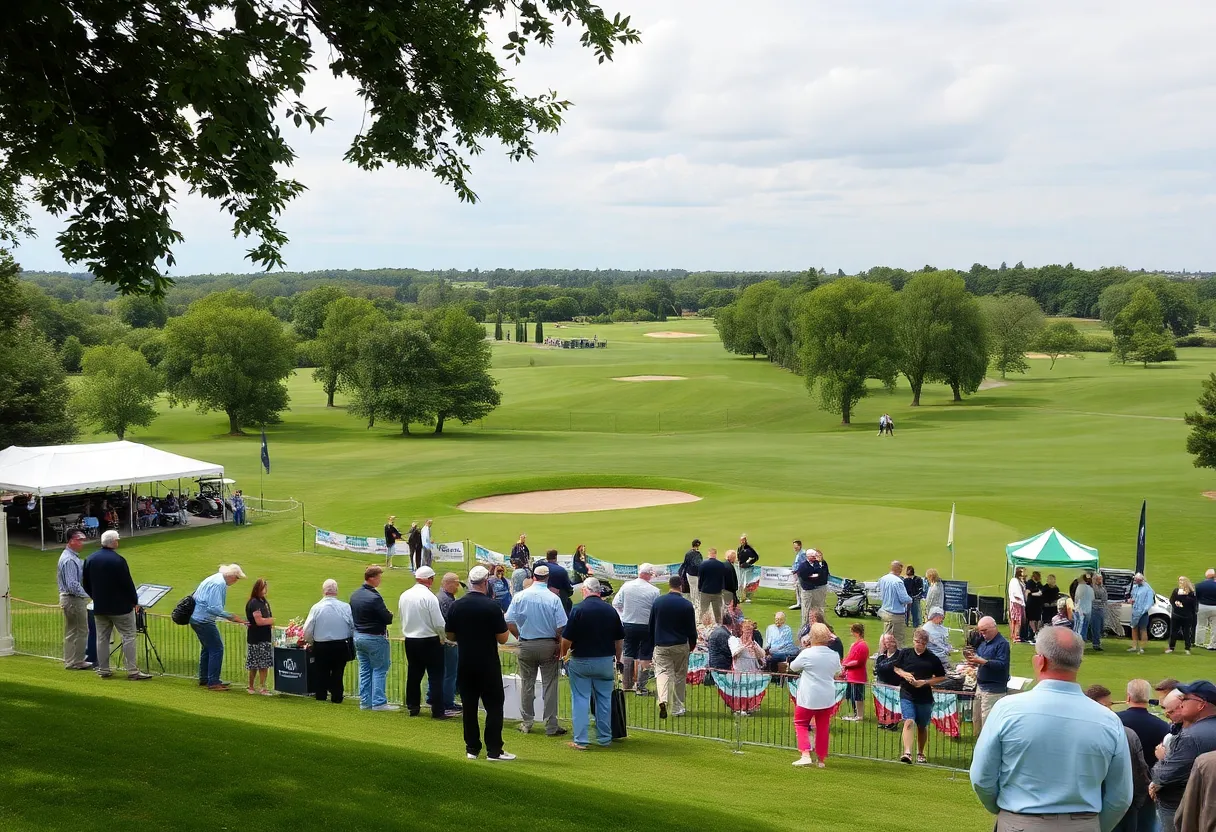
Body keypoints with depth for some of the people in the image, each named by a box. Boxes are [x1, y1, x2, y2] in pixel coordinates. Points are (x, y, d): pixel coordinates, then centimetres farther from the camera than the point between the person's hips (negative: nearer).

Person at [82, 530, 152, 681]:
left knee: (102, 638, 12)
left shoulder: (90, 559, 2)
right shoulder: (118, 560, -18)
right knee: (128, 637, 0)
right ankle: (132, 671, -2)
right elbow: (127, 583, -16)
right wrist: (135, 601, -3)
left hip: (99, 607, 6)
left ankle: (103, 670, 14)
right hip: (120, 606, -6)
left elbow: (85, 584, 9)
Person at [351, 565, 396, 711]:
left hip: (358, 636, 8)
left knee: (364, 670, 13)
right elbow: (388, 619, -18)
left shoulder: (354, 595, 5)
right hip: (375, 638, -8)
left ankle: (365, 702, 16)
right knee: (380, 670, 0)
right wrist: (390, 615, 3)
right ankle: (379, 702, 0)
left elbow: (353, 616, 12)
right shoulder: (374, 597, -21)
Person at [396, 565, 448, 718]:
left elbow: (402, 618, 12)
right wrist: (443, 638, 1)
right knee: (435, 677, 0)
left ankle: (413, 707, 20)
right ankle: (437, 711, 0)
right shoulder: (429, 597, -18)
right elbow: (439, 623, -16)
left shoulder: (404, 596, 2)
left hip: (410, 640, 6)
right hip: (430, 641, -6)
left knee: (413, 674, 15)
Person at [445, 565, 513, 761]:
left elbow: (449, 636, 6)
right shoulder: (492, 606, -14)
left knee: (469, 706, 11)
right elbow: (502, 638, -11)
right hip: (488, 665, -4)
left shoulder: (456, 605, -2)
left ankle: (472, 748, 14)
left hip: (465, 664, 4)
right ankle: (494, 751, 1)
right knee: (494, 706, 3)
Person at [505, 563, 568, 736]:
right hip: (548, 645, -2)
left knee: (526, 684, 12)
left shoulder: (520, 597, -3)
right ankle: (551, 725, 6)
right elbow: (561, 627, -11)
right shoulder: (554, 599, -9)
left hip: (526, 645, 2)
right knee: (549, 685, 4)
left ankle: (526, 723, 18)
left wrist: (520, 636, 11)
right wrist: (560, 645, 1)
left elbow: (509, 622, -3)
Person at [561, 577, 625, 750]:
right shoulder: (611, 611, 0)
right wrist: (618, 659, 21)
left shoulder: (578, 610, -13)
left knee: (580, 700, 3)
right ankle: (605, 738, 19)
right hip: (605, 661, 3)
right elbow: (620, 639, 8)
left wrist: (564, 654, 6)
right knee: (604, 700, 13)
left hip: (581, 661, -3)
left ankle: (580, 740, 1)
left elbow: (566, 639, -13)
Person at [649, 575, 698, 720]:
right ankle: (677, 708, 16)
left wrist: (653, 643, 20)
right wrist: (692, 644, 17)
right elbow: (692, 628, 0)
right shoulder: (686, 605, -7)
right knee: (680, 675, 11)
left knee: (662, 672, -1)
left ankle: (663, 700, -27)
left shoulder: (657, 602, 0)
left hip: (661, 645, 1)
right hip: (681, 645, -1)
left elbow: (651, 626, 8)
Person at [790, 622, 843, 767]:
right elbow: (837, 672, 16)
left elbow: (793, 667, 1)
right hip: (828, 698, 4)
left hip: (808, 697, -4)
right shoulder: (834, 655, -1)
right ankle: (821, 759, 17)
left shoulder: (807, 654, -15)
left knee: (801, 723, 11)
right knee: (822, 728, 13)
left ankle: (806, 754, -4)